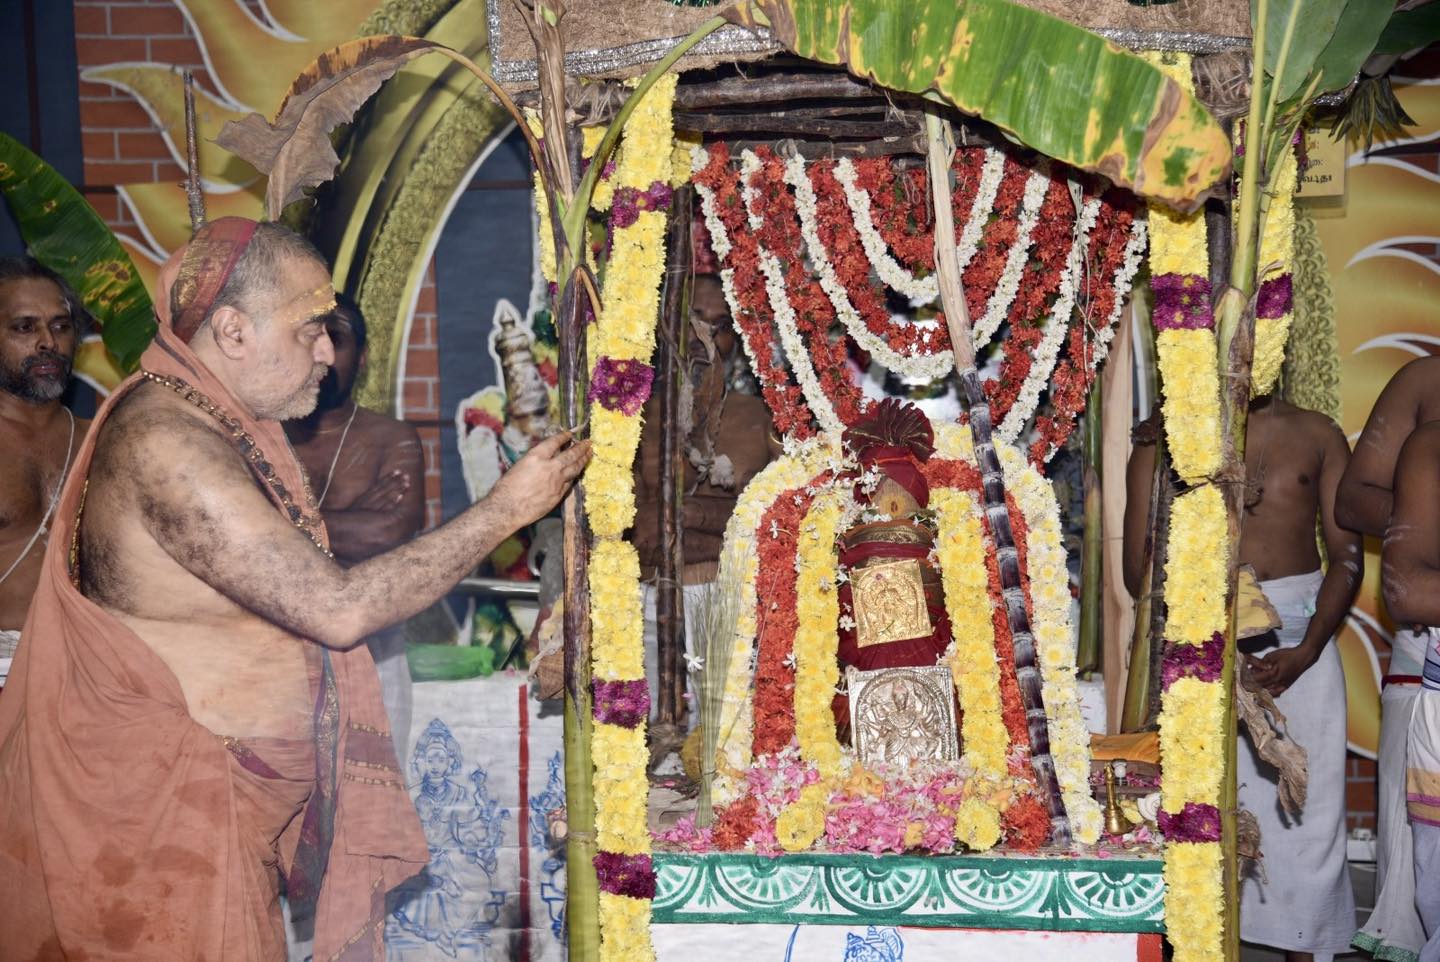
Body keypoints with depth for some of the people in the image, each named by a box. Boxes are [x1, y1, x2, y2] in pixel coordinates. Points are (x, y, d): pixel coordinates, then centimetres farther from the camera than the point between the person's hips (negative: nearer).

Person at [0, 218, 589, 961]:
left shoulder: (213, 426, 10)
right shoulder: (166, 445, -23)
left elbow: (299, 600, 14)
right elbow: (338, 608, -25)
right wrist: (504, 511, -18)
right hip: (163, 816, -10)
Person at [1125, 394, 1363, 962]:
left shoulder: (1317, 435, 11)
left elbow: (1347, 556, 6)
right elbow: (1137, 566, 1)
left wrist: (1306, 651, -8)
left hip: (1301, 642, 1)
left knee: (1307, 816, 0)